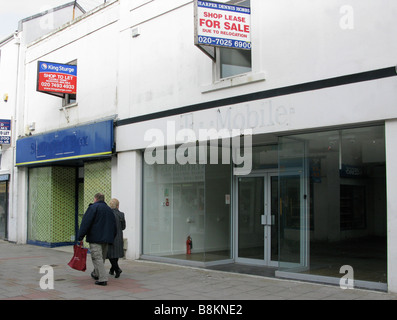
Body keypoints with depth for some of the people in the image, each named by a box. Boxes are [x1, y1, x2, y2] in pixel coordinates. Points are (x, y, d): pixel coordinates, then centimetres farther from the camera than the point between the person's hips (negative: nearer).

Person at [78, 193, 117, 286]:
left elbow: (85, 223, -13)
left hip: (95, 238, -7)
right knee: (102, 258, 18)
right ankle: (96, 274, 35)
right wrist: (111, 238, 23)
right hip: (106, 239, 7)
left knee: (97, 258, -7)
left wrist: (80, 237, -12)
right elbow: (114, 226, 19)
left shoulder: (93, 207, -6)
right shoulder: (109, 210, 17)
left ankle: (103, 279, -14)